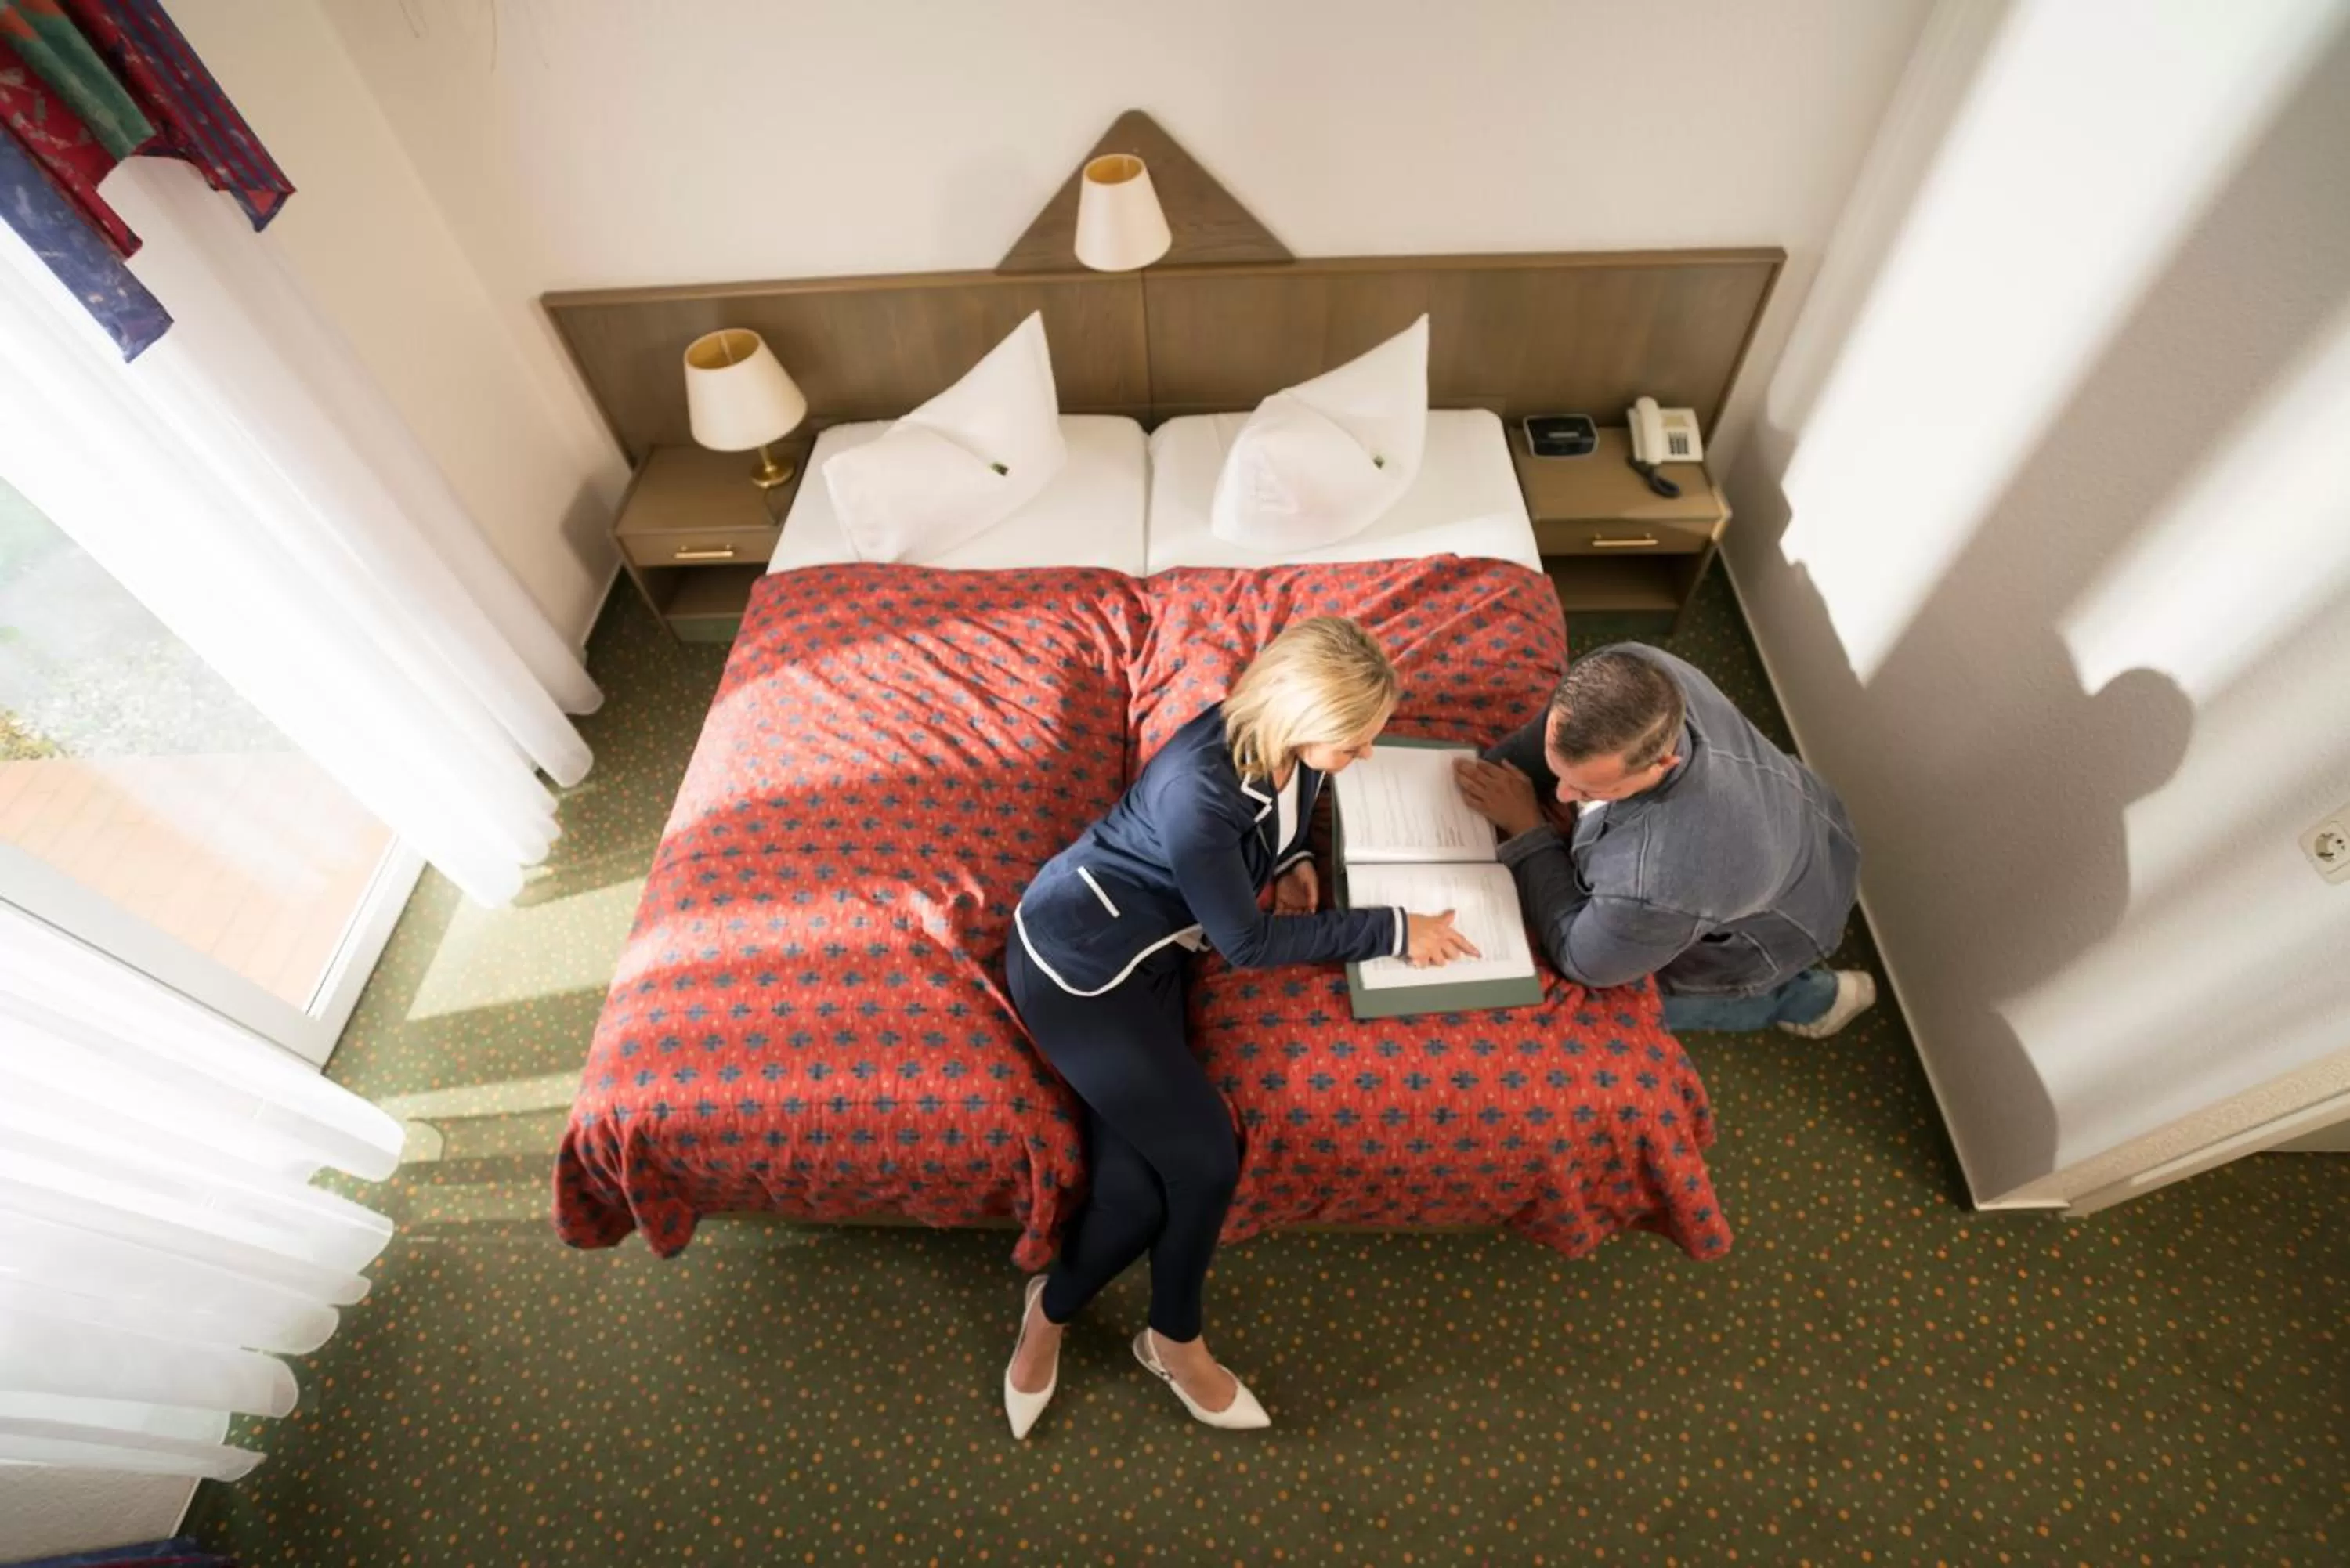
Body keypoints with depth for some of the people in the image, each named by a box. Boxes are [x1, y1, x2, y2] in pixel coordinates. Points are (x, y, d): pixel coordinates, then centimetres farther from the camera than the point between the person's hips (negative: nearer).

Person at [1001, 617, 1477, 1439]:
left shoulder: (1290, 747, -6)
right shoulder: (1197, 784, -31)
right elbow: (1247, 941, -22)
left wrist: (1294, 862, -3)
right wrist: (1393, 931, -18)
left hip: (1148, 955, 7)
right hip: (1076, 956, -7)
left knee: (1136, 1188, -4)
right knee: (1206, 1161, -7)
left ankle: (1050, 1311, 25)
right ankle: (1175, 1339, 22)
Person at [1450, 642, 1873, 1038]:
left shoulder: (1655, 885, -51)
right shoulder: (1636, 674, -33)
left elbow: (1582, 959, -28)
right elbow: (1568, 740, -9)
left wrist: (1525, 828, -27)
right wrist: (1485, 777, -23)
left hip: (1779, 931, -5)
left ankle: (1806, 998, 29)